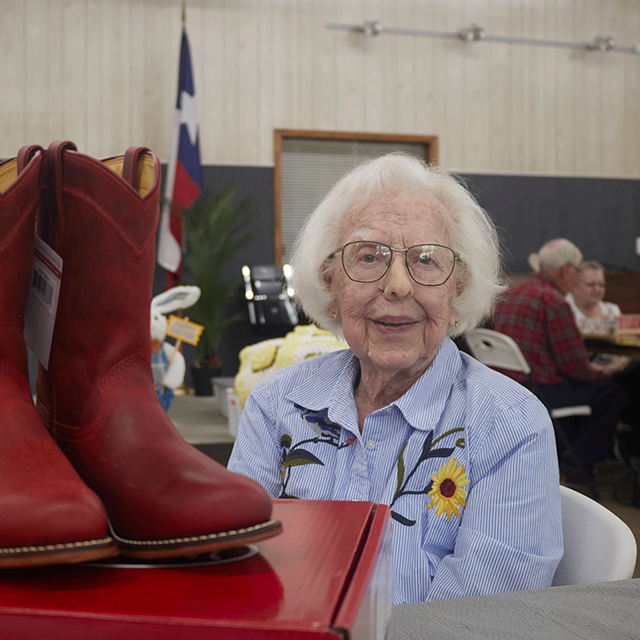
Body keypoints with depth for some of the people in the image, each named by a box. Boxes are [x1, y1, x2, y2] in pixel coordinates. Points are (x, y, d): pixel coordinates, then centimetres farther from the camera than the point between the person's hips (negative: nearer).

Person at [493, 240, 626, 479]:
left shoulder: (509, 296, 12)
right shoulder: (555, 302, -16)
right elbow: (573, 364, -16)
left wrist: (588, 367, 22)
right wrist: (596, 372, 7)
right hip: (541, 391, -9)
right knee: (613, 392, 6)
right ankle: (578, 464, 12)